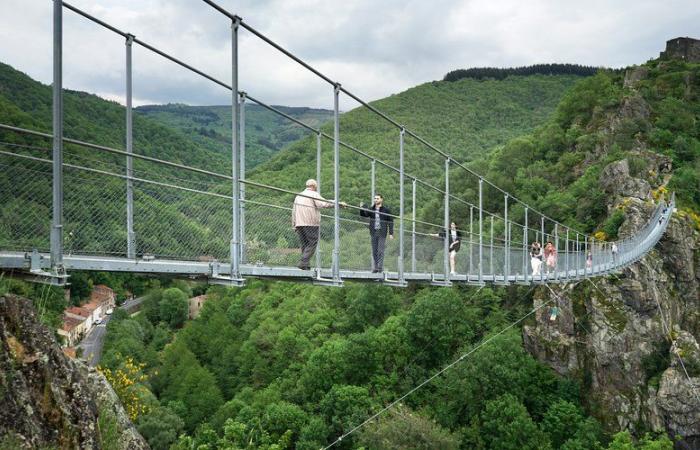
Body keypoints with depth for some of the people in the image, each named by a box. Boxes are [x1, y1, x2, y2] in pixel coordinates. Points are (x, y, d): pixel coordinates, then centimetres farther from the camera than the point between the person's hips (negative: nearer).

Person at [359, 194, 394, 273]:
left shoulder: (386, 210, 1)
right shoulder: (371, 209, 9)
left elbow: (390, 221, 2)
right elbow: (364, 214, -3)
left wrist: (391, 233, -4)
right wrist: (361, 208, -24)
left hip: (382, 232, -3)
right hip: (373, 232, 3)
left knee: (380, 250, -6)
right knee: (374, 251, 6)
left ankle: (380, 267, -3)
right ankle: (375, 268, 11)